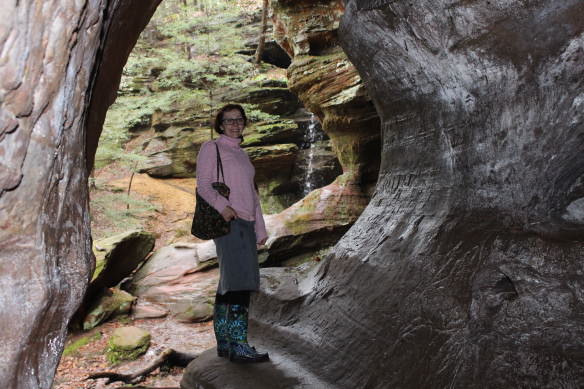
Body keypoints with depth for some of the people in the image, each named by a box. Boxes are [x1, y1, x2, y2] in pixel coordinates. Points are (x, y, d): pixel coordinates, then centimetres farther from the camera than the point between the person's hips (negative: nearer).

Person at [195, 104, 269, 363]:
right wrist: (222, 205, -23)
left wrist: (260, 228, 19)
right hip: (227, 222, -7)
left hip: (245, 223, 7)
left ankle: (224, 342, 10)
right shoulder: (211, 148, 5)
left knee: (230, 283, 6)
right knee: (240, 278, -17)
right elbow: (203, 184, -5)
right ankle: (238, 345, -17)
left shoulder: (242, 154, 26)